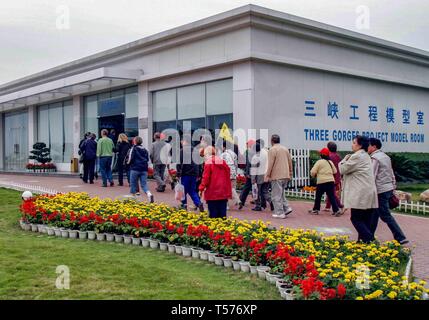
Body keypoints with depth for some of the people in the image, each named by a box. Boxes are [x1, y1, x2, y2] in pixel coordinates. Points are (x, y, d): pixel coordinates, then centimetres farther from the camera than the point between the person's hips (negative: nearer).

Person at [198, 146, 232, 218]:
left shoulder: (208, 162, -6)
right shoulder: (223, 162, 11)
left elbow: (206, 177, -11)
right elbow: (228, 176, 13)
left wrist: (202, 188, -1)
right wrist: (229, 192, 19)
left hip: (213, 193, -5)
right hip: (223, 193, 5)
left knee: (213, 213, 0)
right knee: (222, 213, 10)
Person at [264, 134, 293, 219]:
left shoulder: (272, 150, -9)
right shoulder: (285, 149, 13)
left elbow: (270, 164, -13)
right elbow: (290, 162, 15)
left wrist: (267, 176, -8)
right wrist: (290, 174, 21)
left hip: (276, 176, -7)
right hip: (285, 176, 7)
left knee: (276, 195, -1)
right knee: (281, 193, 20)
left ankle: (280, 213, -1)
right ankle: (287, 208, 10)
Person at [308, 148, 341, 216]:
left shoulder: (319, 162, -5)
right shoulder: (330, 162, 11)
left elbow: (313, 172, -9)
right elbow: (335, 171, 16)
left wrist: (313, 174, 12)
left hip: (322, 182, -4)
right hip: (331, 181, 5)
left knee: (318, 196, 9)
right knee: (332, 196, 4)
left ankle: (315, 210, 18)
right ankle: (336, 210, -5)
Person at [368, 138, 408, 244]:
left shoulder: (374, 158, -13)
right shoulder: (385, 156, 14)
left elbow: (372, 177, -19)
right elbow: (392, 174, 17)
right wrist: (393, 187, 21)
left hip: (381, 191, -9)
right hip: (389, 189, 9)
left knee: (385, 215, -4)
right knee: (374, 213, 16)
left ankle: (400, 238, -4)